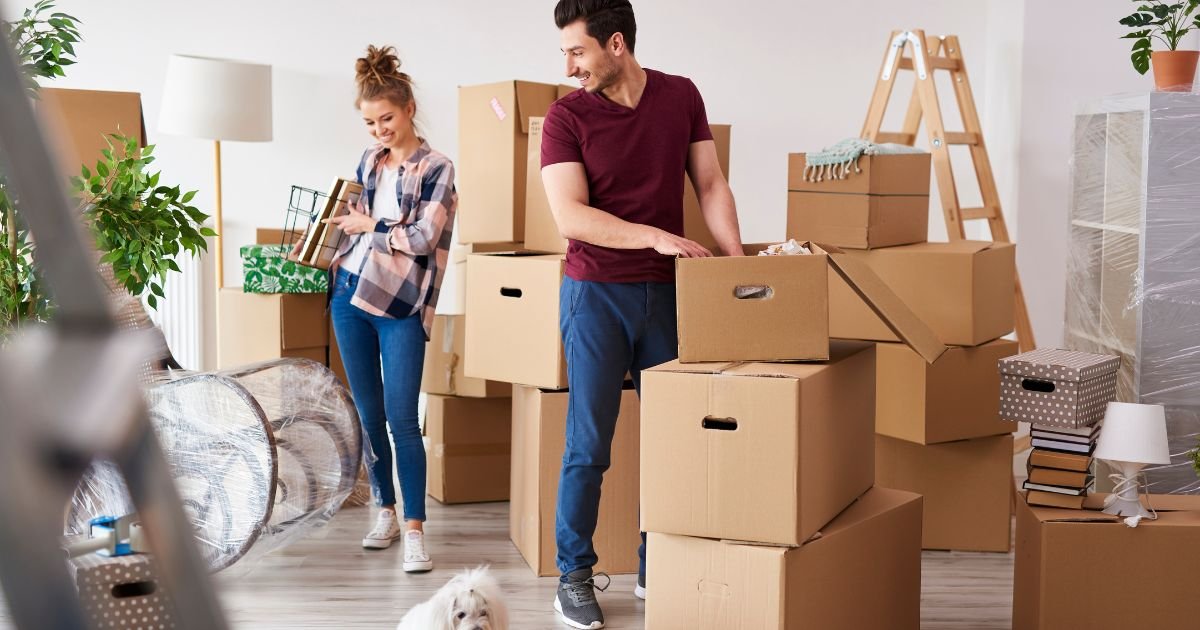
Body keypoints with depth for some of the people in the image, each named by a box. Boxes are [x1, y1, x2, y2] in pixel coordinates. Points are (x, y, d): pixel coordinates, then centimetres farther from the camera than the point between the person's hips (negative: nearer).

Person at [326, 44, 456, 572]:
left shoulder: (436, 168, -5)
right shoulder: (368, 162, 12)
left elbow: (422, 237, -14)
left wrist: (369, 224, -5)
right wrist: (329, 260, 11)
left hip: (400, 306, -5)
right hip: (350, 296, 5)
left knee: (401, 417, -9)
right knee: (368, 414, 10)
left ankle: (414, 529, -5)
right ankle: (385, 511, 23)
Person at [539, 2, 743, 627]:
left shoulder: (681, 97, 4)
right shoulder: (566, 116, -6)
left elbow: (710, 185, 5)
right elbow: (571, 216, -14)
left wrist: (738, 261, -7)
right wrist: (657, 236, -21)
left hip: (668, 292, 3)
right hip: (597, 292, -3)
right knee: (588, 443, 0)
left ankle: (656, 568, 21)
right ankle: (574, 576, 12)